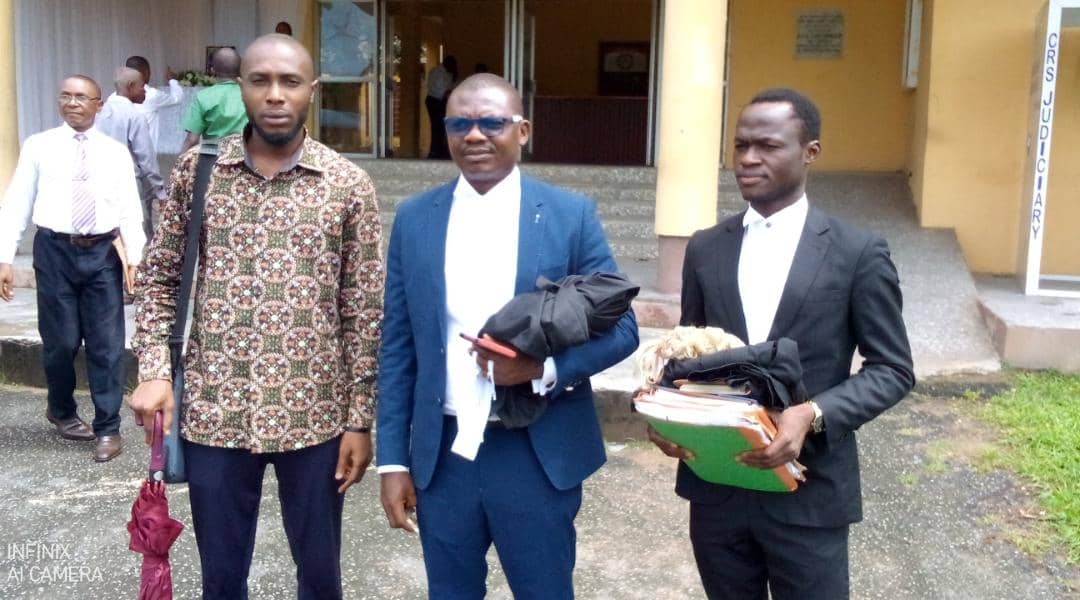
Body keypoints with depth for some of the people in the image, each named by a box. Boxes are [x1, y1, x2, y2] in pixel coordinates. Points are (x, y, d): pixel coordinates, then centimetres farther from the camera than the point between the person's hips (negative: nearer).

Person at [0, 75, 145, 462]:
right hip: (54, 250, 0)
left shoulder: (116, 152, 6)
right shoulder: (38, 147, 4)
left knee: (107, 343, 1)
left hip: (101, 252, 0)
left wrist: (135, 258, -10)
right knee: (60, 340, 8)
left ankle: (107, 428, 13)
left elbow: (130, 210, 2)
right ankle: (61, 410, 35)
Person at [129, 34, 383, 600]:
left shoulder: (348, 184, -4)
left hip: (313, 415, -1)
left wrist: (360, 419, -3)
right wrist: (154, 370, -4)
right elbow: (159, 275, 9)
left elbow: (365, 310, -2)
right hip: (214, 412, 1)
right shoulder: (197, 168, 1)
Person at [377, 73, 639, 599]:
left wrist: (545, 367, -20)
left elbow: (621, 328, -3)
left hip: (539, 453, -2)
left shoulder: (571, 215, -5)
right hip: (441, 452, 2)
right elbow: (397, 348, 5)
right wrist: (392, 458, 2)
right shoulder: (414, 219, 2)